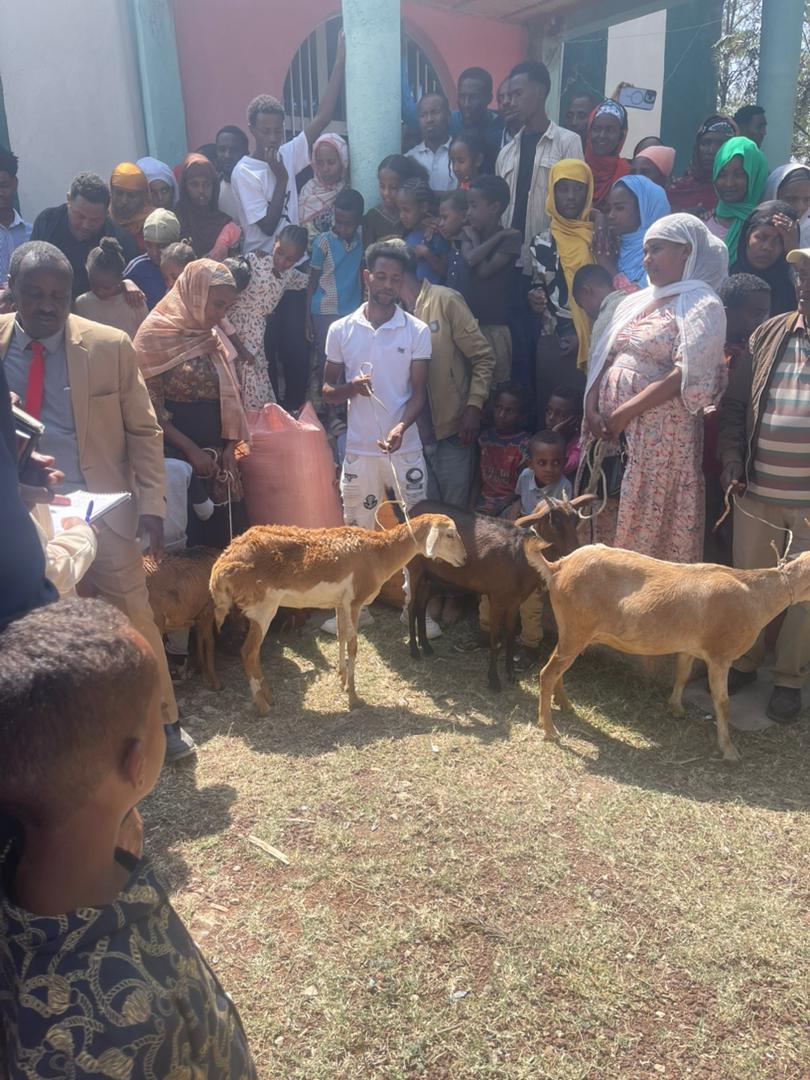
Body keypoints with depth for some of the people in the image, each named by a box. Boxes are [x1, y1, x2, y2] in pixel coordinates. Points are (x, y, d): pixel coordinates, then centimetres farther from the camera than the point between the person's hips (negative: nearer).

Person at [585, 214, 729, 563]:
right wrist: (592, 406, -4)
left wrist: (626, 412, -17)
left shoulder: (703, 306, -5)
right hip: (609, 421, 7)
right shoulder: (636, 302, 15)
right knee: (606, 512, 9)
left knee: (648, 518, -2)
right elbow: (603, 356, 12)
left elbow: (686, 375, -16)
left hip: (660, 429, -6)